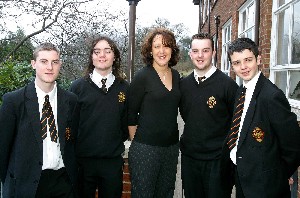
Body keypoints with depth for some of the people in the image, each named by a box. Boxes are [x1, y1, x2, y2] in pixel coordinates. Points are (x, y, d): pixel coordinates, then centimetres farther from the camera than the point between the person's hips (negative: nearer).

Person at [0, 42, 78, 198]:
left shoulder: (71, 100, 1)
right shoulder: (13, 100, -6)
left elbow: (72, 140, 8)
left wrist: (72, 175, 6)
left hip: (63, 182, 2)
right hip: (26, 185, -2)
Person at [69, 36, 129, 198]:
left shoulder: (124, 87, 3)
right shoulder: (78, 86, -2)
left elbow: (127, 120, 11)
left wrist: (120, 140, 5)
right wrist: (73, 150, -1)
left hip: (113, 160, 2)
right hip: (83, 159, -1)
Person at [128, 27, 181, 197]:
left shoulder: (176, 76, 7)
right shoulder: (142, 76, -9)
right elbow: (131, 114, -4)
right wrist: (138, 142, -2)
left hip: (171, 147, 5)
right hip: (145, 149, -5)